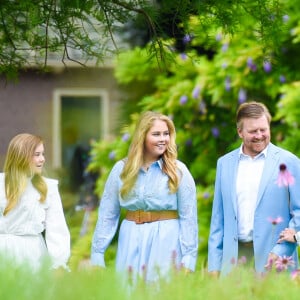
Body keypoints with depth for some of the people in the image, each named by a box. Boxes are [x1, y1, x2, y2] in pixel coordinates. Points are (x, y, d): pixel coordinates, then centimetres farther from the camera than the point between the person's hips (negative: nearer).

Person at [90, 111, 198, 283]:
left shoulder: (178, 171, -2)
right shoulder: (122, 169, 4)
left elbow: (188, 218, -4)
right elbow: (107, 215, 5)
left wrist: (188, 259, -9)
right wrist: (97, 255, 1)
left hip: (166, 242, -2)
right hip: (131, 242, 2)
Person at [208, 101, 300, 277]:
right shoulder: (225, 163, 12)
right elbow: (218, 217, 13)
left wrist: (281, 251, -13)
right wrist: (214, 266, 7)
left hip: (272, 258, -3)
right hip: (233, 258, 3)